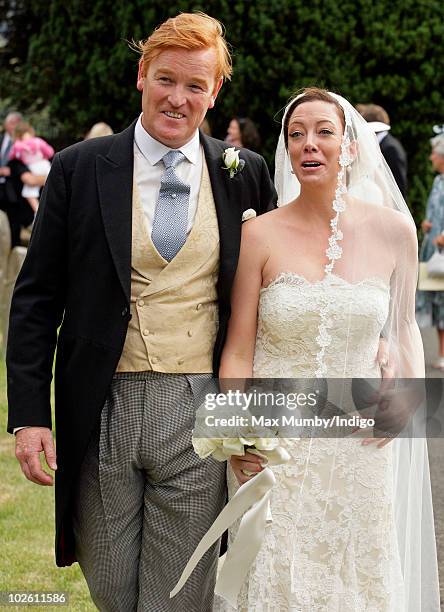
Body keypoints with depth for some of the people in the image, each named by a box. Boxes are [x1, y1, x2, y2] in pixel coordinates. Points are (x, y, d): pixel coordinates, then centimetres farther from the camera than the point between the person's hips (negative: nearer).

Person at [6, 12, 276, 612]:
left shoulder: (246, 176, 4)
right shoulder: (79, 169, 1)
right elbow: (37, 298, 2)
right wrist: (30, 411, -4)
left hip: (200, 417, 0)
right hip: (102, 412, 1)